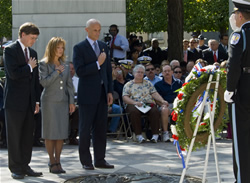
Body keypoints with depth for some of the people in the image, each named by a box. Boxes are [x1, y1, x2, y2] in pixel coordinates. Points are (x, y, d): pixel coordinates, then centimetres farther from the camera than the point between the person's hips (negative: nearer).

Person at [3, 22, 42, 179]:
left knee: (28, 136, 9)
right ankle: (16, 168, 6)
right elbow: (13, 73, -21)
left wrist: (37, 100, 13)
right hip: (15, 101, -7)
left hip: (29, 102, 7)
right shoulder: (10, 50, -7)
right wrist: (29, 67, -7)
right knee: (14, 136, 0)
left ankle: (25, 166, 16)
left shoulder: (33, 53, 15)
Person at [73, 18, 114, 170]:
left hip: (102, 93, 6)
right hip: (88, 94, -5)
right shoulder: (79, 48, -5)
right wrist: (97, 64, -18)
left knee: (101, 128, 9)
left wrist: (110, 91, 8)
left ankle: (100, 160, 16)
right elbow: (79, 71, -15)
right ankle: (86, 161, 9)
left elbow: (108, 70, 14)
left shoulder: (103, 46, 12)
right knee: (85, 129, 2)